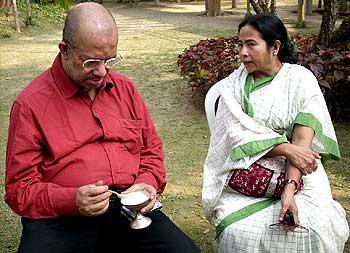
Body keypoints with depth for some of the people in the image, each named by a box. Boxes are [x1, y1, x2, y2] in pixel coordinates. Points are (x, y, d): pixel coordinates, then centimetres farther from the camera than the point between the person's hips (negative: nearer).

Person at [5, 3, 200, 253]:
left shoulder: (125, 88, 13)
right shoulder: (31, 103, -1)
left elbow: (152, 149, 22)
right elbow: (21, 190, -1)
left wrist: (147, 183, 1)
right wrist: (73, 201, -18)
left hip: (130, 209, 3)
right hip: (61, 215, -2)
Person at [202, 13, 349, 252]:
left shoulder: (301, 80, -1)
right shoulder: (233, 84, 4)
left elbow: (302, 140, -11)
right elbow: (238, 135, -7)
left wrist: (290, 189, -25)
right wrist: (287, 149, -19)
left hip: (298, 174, 0)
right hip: (248, 177, 1)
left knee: (310, 231, -26)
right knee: (238, 233, -25)